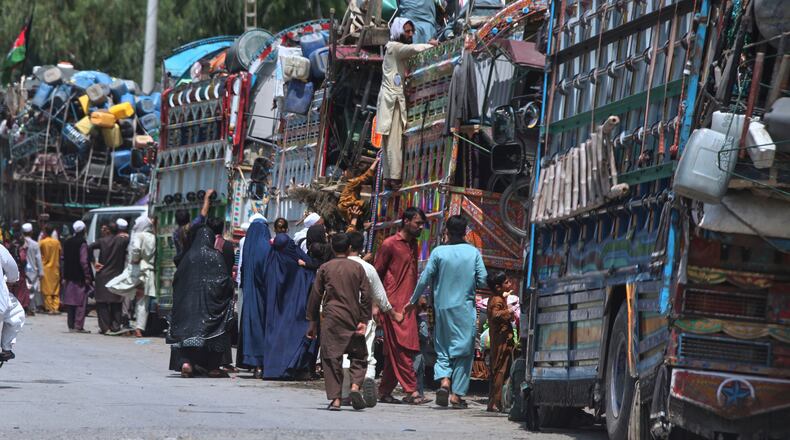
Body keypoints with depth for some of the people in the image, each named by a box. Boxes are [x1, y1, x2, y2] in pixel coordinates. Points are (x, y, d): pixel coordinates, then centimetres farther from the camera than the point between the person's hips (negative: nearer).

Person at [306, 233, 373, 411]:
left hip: (331, 318, -1)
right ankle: (355, 386, -15)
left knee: (331, 357, 1)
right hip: (353, 318, 1)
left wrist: (313, 322, 11)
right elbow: (366, 295, 1)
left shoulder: (325, 268, 5)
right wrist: (364, 321, 2)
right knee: (358, 355, 10)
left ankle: (335, 399, -6)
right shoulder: (357, 268, 6)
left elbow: (315, 296, 5)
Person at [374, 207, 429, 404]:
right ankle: (411, 391, -14)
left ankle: (385, 391, 13)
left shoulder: (413, 245, 17)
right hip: (393, 305, -7)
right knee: (402, 349, -10)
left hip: (408, 305, 7)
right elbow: (376, 274, -5)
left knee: (396, 351, 7)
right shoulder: (389, 245, -5)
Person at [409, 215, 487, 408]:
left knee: (442, 348, 13)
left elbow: (425, 279, -2)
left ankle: (444, 380, -12)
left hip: (442, 307, 1)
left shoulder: (438, 252, -4)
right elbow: (483, 280, -2)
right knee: (463, 350, 5)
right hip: (465, 308, -1)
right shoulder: (473, 252, -3)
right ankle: (457, 394, 1)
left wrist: (413, 300, 12)